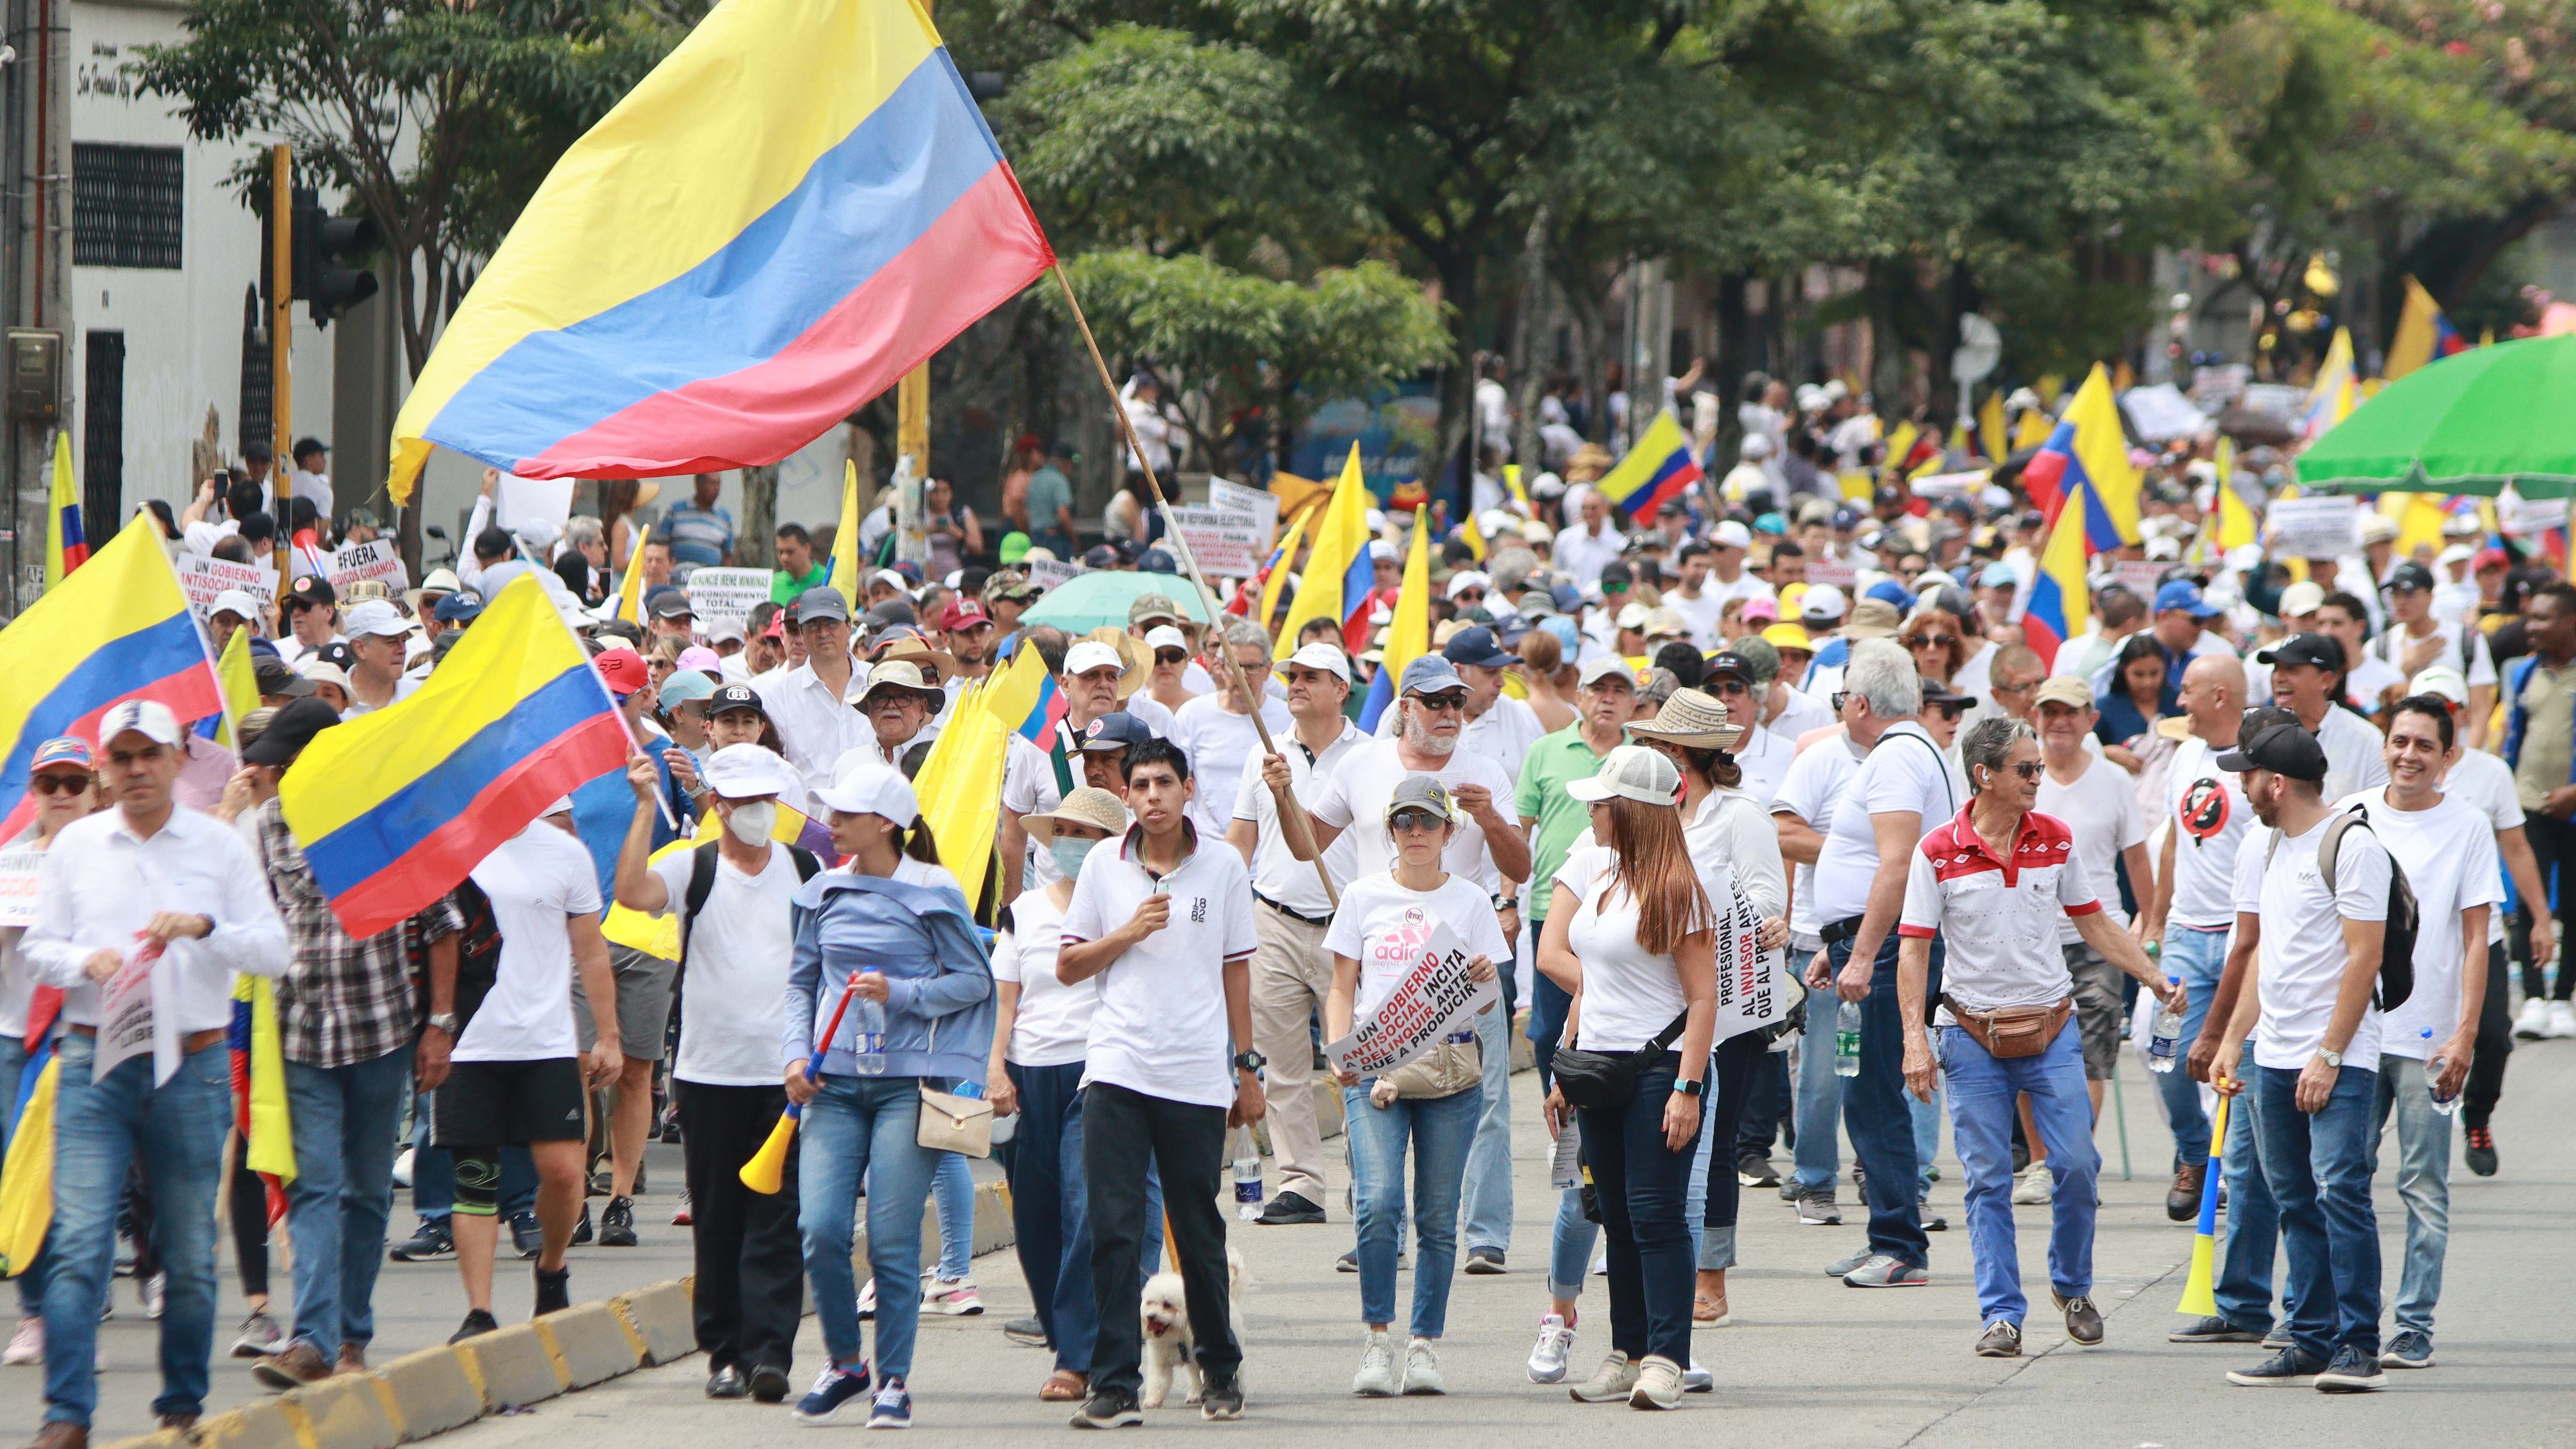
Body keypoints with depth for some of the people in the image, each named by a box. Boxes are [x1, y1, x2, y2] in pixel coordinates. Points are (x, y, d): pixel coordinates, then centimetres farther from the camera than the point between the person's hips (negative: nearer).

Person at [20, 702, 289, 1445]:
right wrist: (87, 961, -10)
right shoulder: (75, 846, 9)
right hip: (94, 1064, 0)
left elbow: (274, 951, 2)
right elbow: (37, 946, 10)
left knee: (190, 1251, 5)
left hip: (192, 1067, 0)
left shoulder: (221, 847, 6)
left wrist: (205, 928, -15)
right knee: (79, 1240, -10)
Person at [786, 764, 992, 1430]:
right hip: (836, 1082, 4)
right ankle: (843, 1364, 12)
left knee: (893, 1240, -5)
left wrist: (899, 993, -13)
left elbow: (974, 981, 0)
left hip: (909, 1081, -4)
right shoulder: (824, 894, 10)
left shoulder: (932, 895, -3)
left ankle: (894, 1380, 7)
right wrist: (796, 1053, 2)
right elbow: (802, 981, 17)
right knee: (820, 1230, -8)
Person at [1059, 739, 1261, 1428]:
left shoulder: (1223, 868, 6)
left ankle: (1221, 1369, 24)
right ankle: (1115, 1385, -7)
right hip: (1117, 1071, 0)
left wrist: (1248, 1068, 10)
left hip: (1197, 1078, 0)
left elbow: (1236, 971, 11)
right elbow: (1068, 967, 10)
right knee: (1114, 1229, -7)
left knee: (1199, 1234, 6)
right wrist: (1128, 933, -7)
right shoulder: (1103, 867, 6)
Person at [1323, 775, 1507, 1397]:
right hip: (1374, 1068, -1)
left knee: (1438, 1216, 1)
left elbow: (1484, 1005, 10)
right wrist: (1339, 1050, -6)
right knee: (1378, 1201, -17)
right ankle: (1377, 1339, -8)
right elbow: (1342, 989, 10)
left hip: (1451, 1071, 1)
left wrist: (1484, 984, -13)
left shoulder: (1470, 902, 8)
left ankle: (1424, 1345, 9)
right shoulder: (1364, 897, 8)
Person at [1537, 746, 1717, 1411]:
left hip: (1660, 1065, -7)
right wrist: (1567, 1067, 5)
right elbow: (1552, 956, 13)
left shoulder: (1675, 891, -10)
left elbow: (1702, 996, -13)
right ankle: (1628, 1353, 15)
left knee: (1655, 1214, -11)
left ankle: (1665, 1361, -12)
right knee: (1618, 1217, 10)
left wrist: (1686, 1089, -20)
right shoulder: (1590, 867, 11)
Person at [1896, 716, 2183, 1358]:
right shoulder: (1938, 853, -6)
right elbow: (1913, 948, -5)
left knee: (2077, 1165, -5)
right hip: (1973, 1034, -2)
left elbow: (2094, 922, 14)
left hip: (2051, 1025, 2)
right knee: (1988, 1181, -2)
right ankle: (2002, 1316, 4)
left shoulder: (2056, 840, 3)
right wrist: (1915, 1038, -13)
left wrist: (2154, 979, 6)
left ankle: (2072, 1285, 18)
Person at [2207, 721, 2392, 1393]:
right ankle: (2311, 1344, 13)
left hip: (2338, 1058, -9)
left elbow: (2363, 956, -14)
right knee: (2296, 1203, 9)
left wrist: (2329, 1055, -17)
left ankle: (2359, 1347, -14)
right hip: (2275, 1056, 9)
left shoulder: (2351, 845, -10)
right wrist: (2232, 1040, 17)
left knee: (2340, 1190, -14)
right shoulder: (2274, 846, 16)